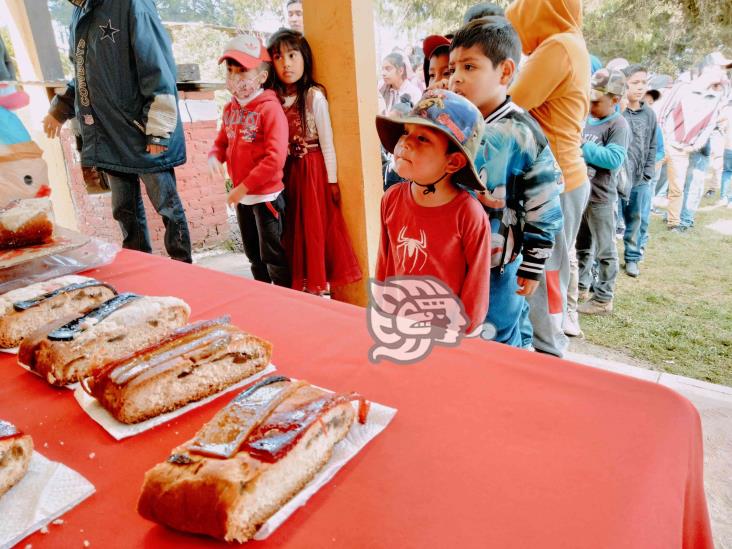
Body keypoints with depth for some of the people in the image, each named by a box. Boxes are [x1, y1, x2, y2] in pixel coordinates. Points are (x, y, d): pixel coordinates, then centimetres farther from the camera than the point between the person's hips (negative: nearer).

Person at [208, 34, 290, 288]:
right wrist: (214, 157, -7)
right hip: (241, 196, 8)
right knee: (253, 255, 19)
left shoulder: (269, 108, -16)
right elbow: (222, 142, 17)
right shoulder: (230, 109, 7)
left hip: (266, 195, -7)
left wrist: (245, 186, -20)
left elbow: (276, 158, -23)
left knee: (272, 256, 2)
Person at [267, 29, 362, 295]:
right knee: (294, 228, 11)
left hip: (312, 168, -4)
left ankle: (316, 284, 18)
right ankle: (300, 282, 26)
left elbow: (327, 142, -6)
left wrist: (332, 181, -7)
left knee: (315, 226, 3)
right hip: (287, 171, 5)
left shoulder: (314, 96, -8)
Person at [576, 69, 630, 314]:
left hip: (600, 198, -7)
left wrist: (582, 146, -21)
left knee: (604, 250, 3)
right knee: (581, 246, 17)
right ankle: (582, 288, 31)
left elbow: (614, 158, -22)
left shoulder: (619, 125, -10)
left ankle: (603, 299, 12)